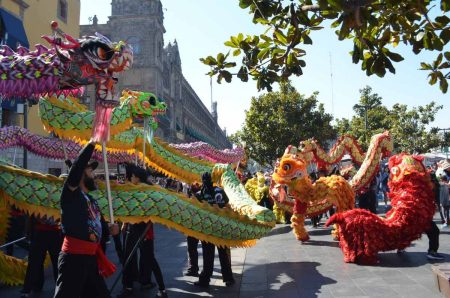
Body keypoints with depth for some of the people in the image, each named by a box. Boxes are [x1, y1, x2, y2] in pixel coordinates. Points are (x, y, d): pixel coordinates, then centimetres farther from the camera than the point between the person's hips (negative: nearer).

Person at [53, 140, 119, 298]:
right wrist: (92, 143, -24)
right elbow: (77, 166, -23)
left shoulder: (92, 201, 18)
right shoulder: (71, 193, -6)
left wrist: (110, 228, 8)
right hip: (73, 257, -8)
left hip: (91, 257, 8)